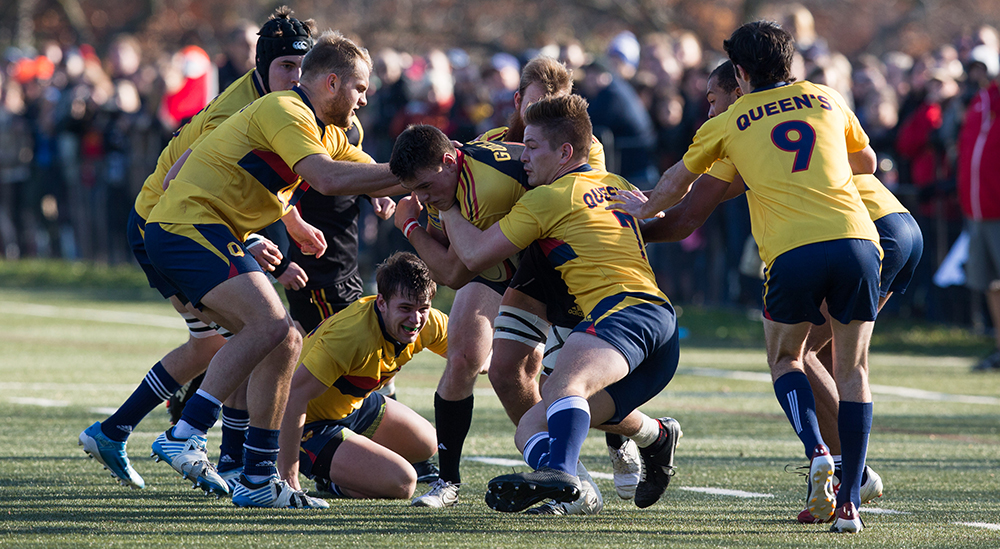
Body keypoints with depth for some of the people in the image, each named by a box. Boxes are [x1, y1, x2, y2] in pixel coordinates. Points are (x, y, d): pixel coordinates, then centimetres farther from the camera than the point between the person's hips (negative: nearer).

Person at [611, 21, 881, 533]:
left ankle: (816, 453, -7)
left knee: (784, 358, 20)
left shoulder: (730, 120, 18)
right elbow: (866, 161, 38)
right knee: (852, 371, 11)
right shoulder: (827, 99, 22)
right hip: (857, 239, 2)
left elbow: (678, 180, 35)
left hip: (793, 251, -2)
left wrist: (646, 208, 55)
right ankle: (849, 503, 3)